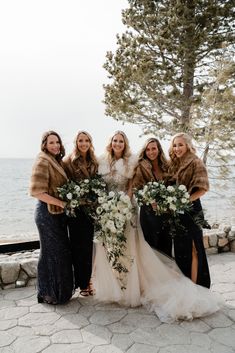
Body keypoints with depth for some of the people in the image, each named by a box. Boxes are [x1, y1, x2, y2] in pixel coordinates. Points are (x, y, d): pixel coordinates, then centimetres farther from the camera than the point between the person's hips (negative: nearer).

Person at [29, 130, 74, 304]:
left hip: (58, 212, 9)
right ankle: (50, 293, 17)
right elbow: (37, 192, -21)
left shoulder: (56, 161, 13)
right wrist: (62, 203, -21)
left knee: (60, 252, 16)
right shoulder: (43, 162, -14)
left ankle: (60, 290, 31)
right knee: (53, 252, 1)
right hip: (48, 213, -9)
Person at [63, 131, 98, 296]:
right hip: (75, 208, -4)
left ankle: (86, 279, 27)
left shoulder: (94, 162, 9)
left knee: (88, 243, 12)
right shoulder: (69, 161, -5)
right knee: (78, 244, 3)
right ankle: (81, 282, 17)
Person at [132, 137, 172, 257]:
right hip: (149, 211, -4)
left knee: (166, 244, 9)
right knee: (152, 244, 4)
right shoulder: (141, 167, -2)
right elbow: (136, 188, -8)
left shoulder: (166, 166, 9)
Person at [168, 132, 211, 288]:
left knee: (192, 249, 0)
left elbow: (202, 189, -12)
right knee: (180, 248, 12)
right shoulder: (174, 164, 13)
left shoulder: (196, 163, -5)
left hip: (191, 210, -6)